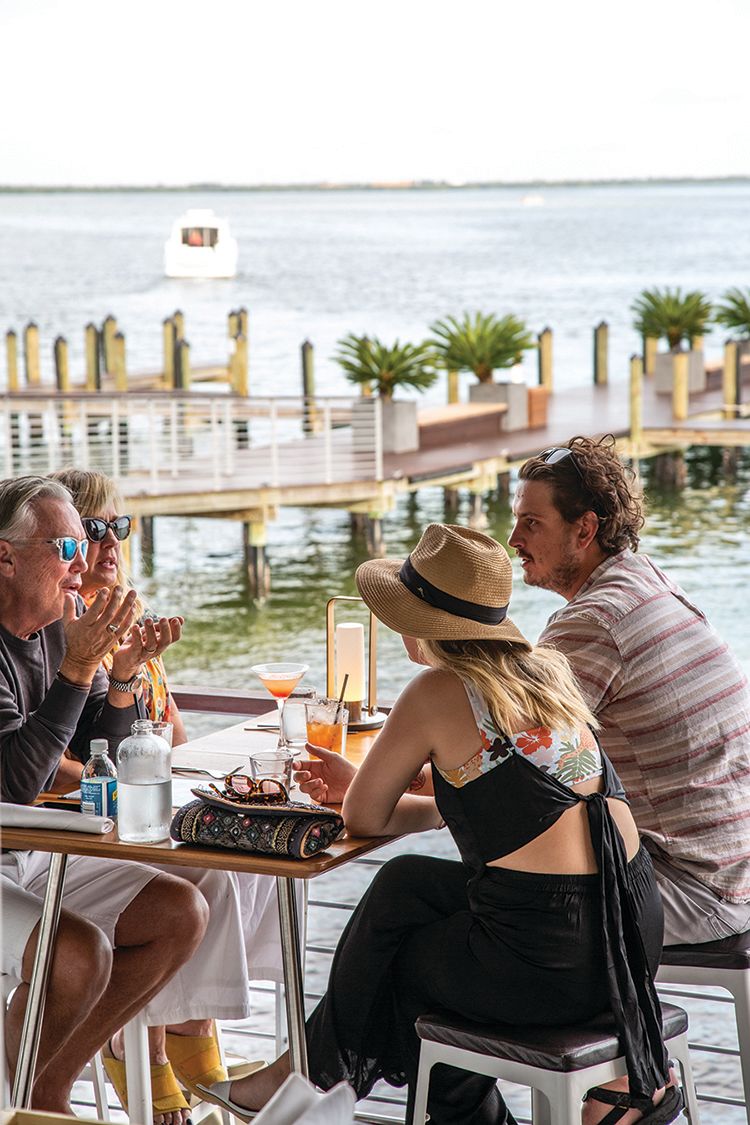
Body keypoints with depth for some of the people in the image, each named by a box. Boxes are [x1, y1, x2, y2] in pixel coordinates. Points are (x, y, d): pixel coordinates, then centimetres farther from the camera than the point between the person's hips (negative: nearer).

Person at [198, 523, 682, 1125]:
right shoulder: (545, 671, 12)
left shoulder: (438, 691, -9)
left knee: (390, 959, 23)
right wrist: (364, 781, 30)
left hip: (547, 956, -7)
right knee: (404, 883, 24)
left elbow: (363, 818, 1)